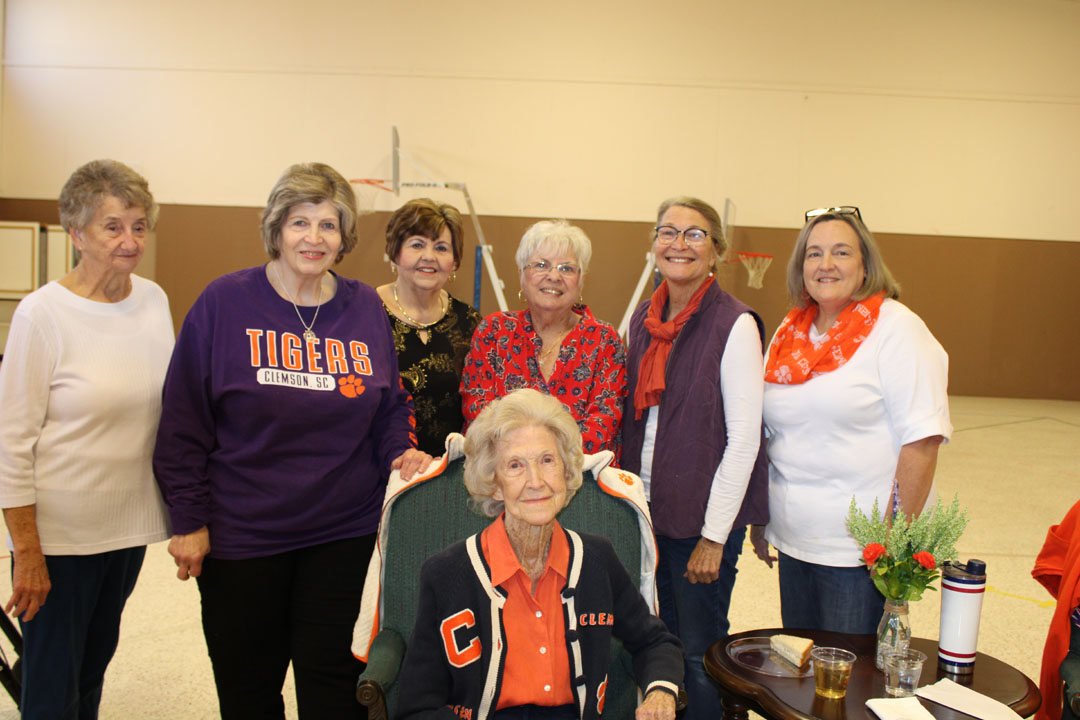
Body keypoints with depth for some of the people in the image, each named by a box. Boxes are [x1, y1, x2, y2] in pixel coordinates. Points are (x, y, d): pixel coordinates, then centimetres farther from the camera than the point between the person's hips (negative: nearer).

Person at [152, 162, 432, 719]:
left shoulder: (366, 309, 3)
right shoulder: (225, 302, -5)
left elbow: (389, 407, 11)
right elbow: (184, 422, -4)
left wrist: (400, 452, -9)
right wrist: (188, 519, -7)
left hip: (344, 532, 2)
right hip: (240, 534, -1)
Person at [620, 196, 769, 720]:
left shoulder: (735, 325, -12)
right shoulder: (644, 318, 7)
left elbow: (744, 438, -13)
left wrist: (714, 535, -13)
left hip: (705, 518, -5)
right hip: (650, 509, 6)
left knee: (700, 654, 5)